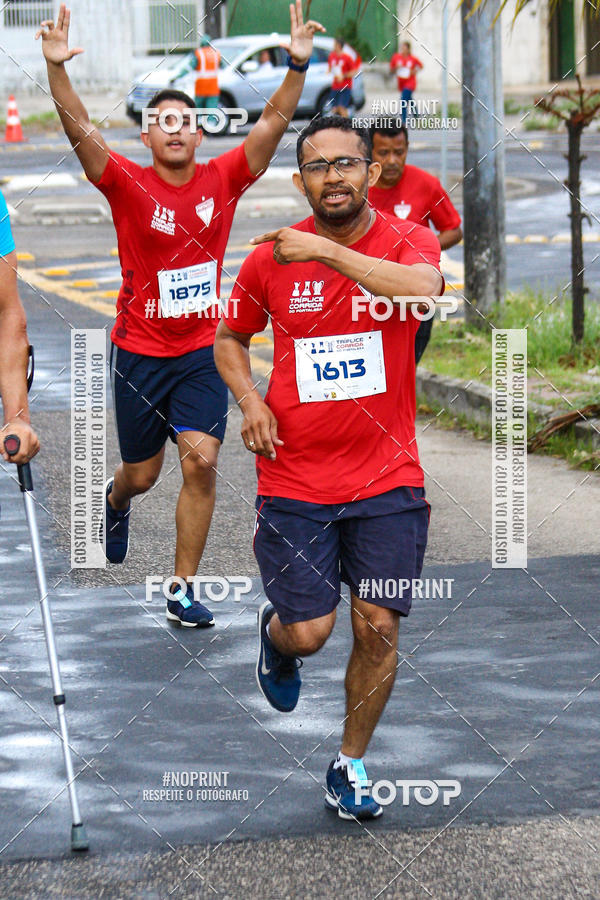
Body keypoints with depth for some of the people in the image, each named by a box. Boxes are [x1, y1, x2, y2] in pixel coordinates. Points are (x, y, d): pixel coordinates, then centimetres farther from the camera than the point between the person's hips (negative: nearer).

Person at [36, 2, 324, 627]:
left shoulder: (223, 180, -2)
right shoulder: (129, 184, -8)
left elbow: (274, 122, -9)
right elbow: (79, 129, -20)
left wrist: (298, 65, -22)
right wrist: (56, 66, -34)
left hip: (202, 350, 1)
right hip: (139, 352, -1)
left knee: (201, 463, -12)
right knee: (142, 475, 12)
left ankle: (182, 590, -2)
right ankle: (116, 502, 51)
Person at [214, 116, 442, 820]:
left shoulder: (406, 241, -5)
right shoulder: (271, 257, 0)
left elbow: (422, 288, -30)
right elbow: (229, 339, 16)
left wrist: (325, 251, -30)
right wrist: (250, 401, -2)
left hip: (387, 479, 0)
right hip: (295, 480, 0)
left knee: (378, 626, -2)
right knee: (307, 631, -4)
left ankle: (350, 765, 18)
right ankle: (274, 637, 33)